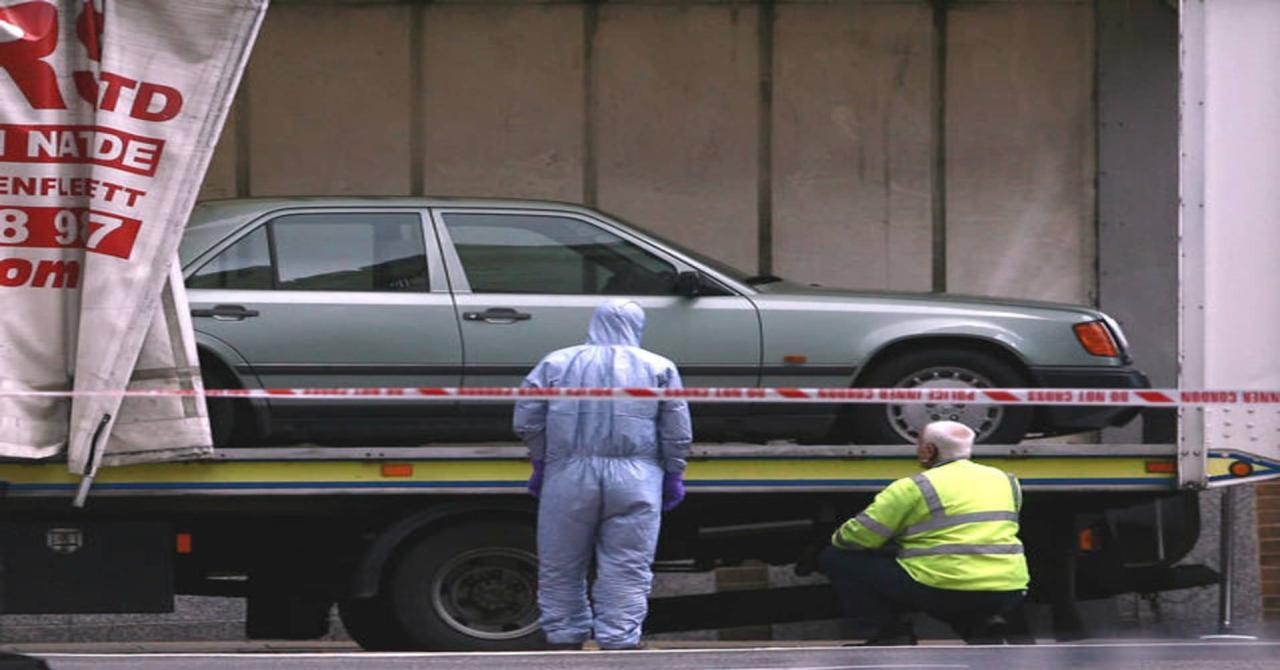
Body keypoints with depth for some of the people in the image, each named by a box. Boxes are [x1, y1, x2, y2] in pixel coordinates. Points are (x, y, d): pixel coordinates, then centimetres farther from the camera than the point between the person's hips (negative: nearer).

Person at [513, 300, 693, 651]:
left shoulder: (556, 364, 8)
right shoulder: (659, 368, 6)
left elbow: (527, 423, 7)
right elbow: (677, 433, 4)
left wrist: (539, 464, 19)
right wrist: (673, 477, 14)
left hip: (569, 477, 1)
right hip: (634, 480, -1)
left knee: (560, 571, 11)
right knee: (627, 574, 1)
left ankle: (564, 642, 14)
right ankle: (619, 641, -4)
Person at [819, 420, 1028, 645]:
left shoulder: (914, 488, -4)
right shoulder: (1007, 481, 15)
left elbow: (861, 536, -4)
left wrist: (838, 539, 19)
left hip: (943, 591, -6)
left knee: (834, 558, 6)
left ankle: (892, 632, -2)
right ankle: (982, 628, 14)